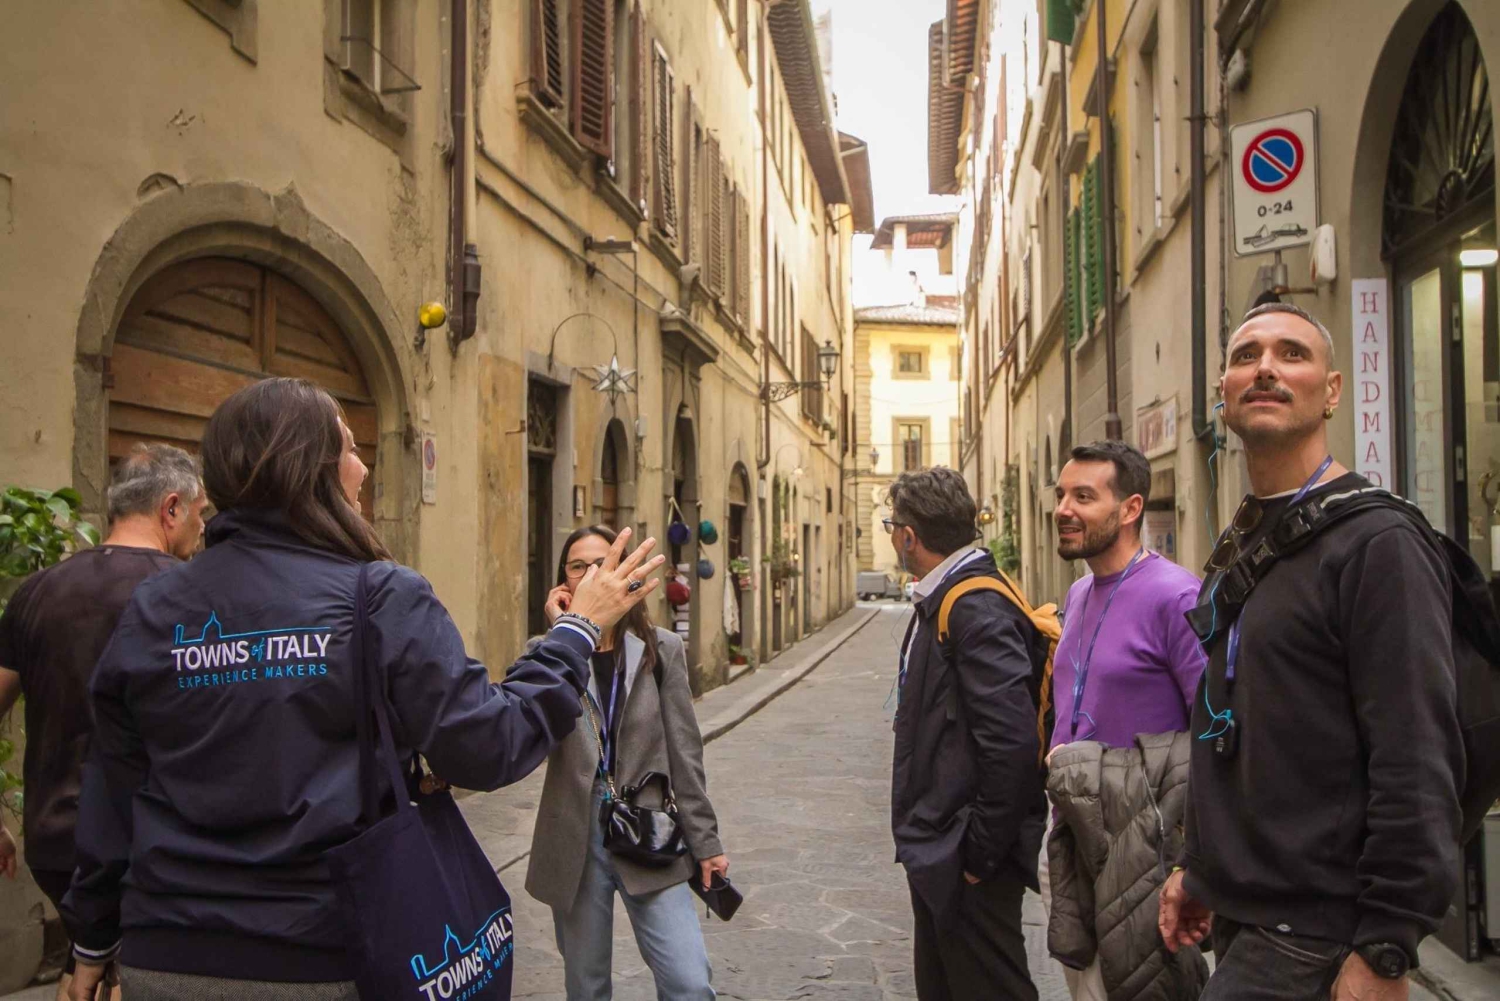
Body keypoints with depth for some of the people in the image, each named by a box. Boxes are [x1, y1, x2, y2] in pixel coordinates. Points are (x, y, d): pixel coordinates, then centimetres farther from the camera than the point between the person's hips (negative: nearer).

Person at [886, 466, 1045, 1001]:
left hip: (966, 862, -10)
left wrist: (981, 851, -20)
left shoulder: (977, 609, -22)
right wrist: (922, 838, 15)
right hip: (937, 854, 10)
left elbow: (1012, 741, -28)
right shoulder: (941, 601, 9)